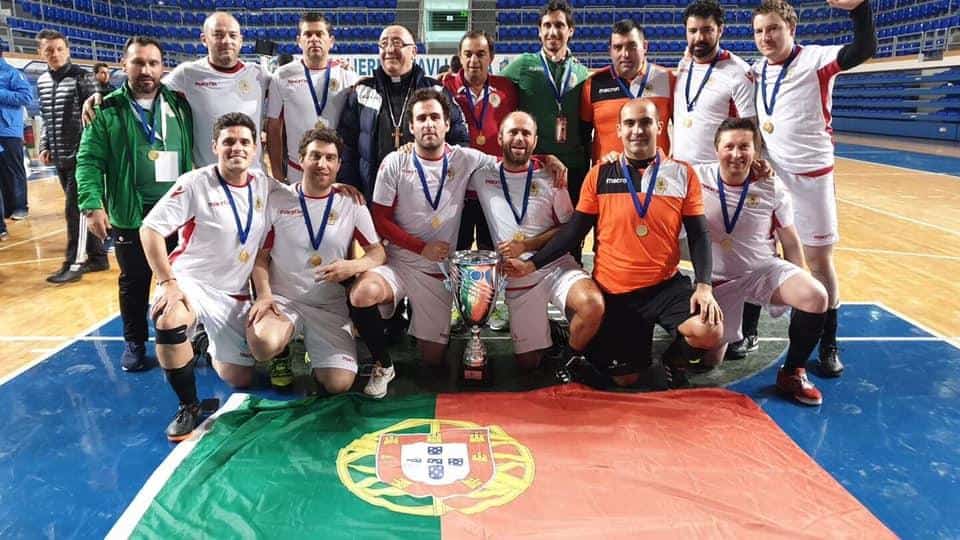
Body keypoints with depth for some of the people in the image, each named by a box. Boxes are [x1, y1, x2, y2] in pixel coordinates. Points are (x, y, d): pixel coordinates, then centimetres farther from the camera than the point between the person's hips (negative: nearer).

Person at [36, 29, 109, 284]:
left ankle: (74, 263, 0)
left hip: (81, 155, -6)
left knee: (75, 209, -7)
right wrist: (44, 147, 9)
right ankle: (97, 257, 19)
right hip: (60, 157, 7)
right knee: (81, 208, 10)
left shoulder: (81, 77, -6)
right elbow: (46, 119, 20)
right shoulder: (41, 82, 12)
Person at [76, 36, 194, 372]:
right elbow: (89, 161, -5)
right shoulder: (107, 110, -1)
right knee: (134, 282, 11)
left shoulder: (180, 105, 6)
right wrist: (92, 205, -17)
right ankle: (134, 342, 27)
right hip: (131, 215, -1)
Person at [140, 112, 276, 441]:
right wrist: (167, 282, -22)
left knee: (240, 379, 5)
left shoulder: (266, 187, -2)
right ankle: (189, 407, -15)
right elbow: (150, 229, -16)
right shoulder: (195, 184, -15)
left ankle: (213, 347, 43)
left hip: (235, 294, 4)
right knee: (170, 323, -40)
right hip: (190, 280, -4)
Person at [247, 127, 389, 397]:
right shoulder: (277, 201, 1)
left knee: (338, 384, -17)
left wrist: (353, 266, -19)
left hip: (330, 306, 0)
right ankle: (283, 351, 5)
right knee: (263, 344, -34)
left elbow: (378, 252, 3)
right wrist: (264, 294, -12)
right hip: (283, 298, 0)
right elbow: (261, 255, 5)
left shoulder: (352, 204, 2)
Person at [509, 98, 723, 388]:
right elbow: (574, 230, 0)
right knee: (624, 379, 1)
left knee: (710, 332, -25)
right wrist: (532, 264, -9)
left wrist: (703, 285, -17)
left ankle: (671, 363, 9)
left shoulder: (682, 174, -2)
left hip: (666, 285, 1)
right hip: (613, 291, 0)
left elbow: (698, 235, -2)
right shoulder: (599, 174, -2)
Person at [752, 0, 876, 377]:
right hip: (767, 176, 5)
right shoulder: (755, 71, 7)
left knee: (819, 261, 2)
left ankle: (828, 347, 14)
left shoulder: (816, 60, -9)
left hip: (810, 175, -4)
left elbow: (865, 49, -26)